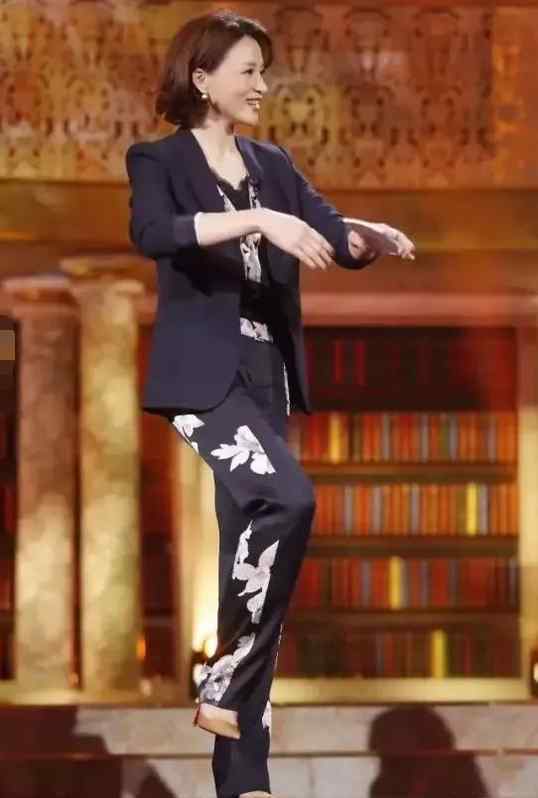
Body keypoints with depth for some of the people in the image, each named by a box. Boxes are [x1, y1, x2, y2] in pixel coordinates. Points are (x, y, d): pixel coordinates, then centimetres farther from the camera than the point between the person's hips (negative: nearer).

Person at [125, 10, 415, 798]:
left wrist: (366, 238, -15)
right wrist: (261, 220, -33)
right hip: (202, 376, -7)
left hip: (265, 379, 7)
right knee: (288, 499, -29)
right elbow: (152, 232, -24)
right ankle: (221, 680, -16)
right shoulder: (159, 161, -3)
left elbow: (333, 239, 8)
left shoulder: (273, 165, 15)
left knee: (258, 539, 4)